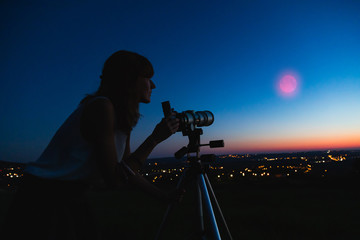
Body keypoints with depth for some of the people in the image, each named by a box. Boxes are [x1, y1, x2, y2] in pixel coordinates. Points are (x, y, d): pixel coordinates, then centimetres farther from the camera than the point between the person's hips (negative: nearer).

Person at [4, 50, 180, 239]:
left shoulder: (123, 118, 4)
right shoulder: (100, 107, -24)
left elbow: (127, 170, 9)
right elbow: (114, 179, -25)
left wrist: (163, 196, 10)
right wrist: (154, 139, -22)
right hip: (43, 197, -8)